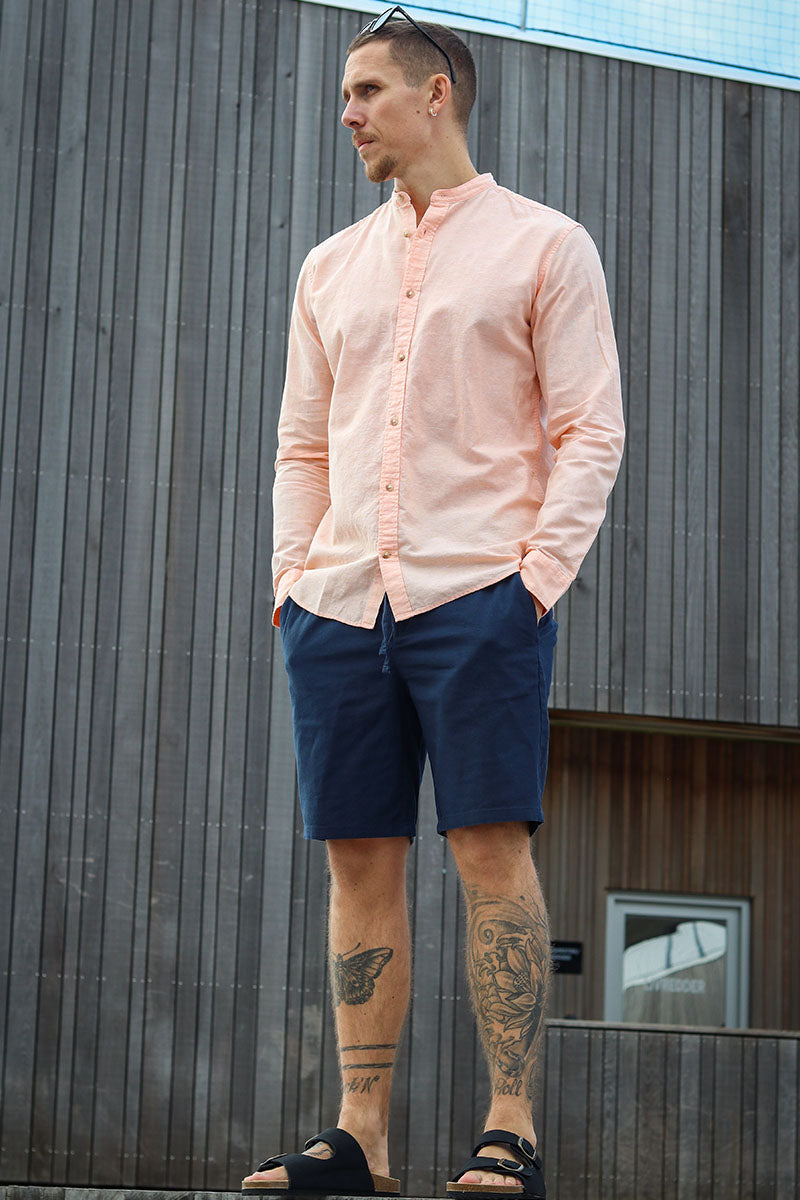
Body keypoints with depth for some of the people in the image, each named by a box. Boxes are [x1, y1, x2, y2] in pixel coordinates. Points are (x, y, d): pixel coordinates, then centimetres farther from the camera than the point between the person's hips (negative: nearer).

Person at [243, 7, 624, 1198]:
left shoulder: (543, 244, 6)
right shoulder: (332, 267, 20)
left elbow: (591, 432, 0)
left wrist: (540, 572, -11)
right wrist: (292, 574, 8)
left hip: (476, 595, -5)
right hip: (339, 605, 5)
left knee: (492, 850, -8)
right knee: (361, 861, 3)